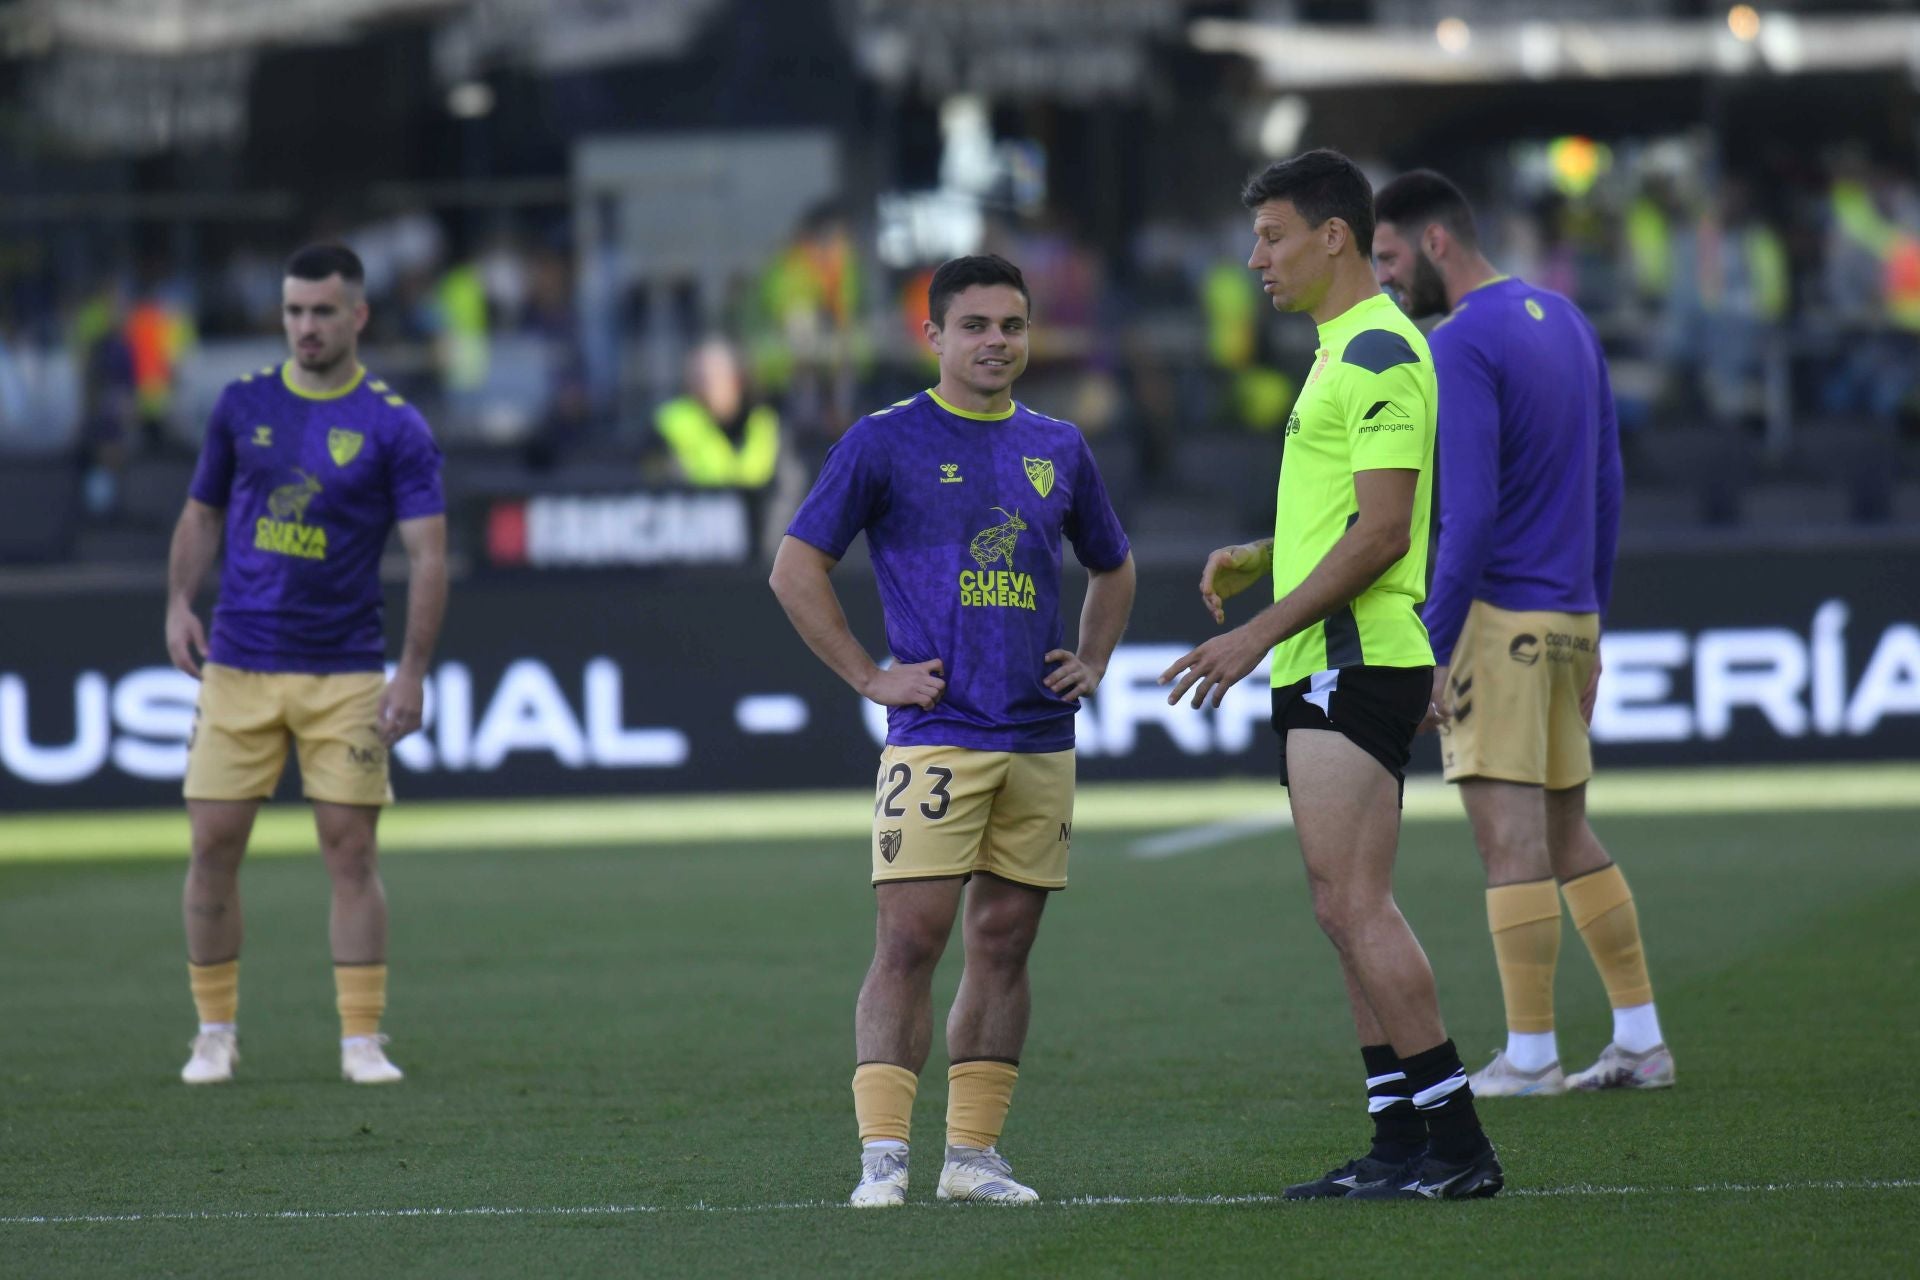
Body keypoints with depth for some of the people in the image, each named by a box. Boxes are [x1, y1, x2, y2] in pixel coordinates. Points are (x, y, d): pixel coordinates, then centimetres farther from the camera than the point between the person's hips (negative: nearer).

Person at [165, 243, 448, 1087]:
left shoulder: (395, 428, -3)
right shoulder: (242, 406, 6)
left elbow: (428, 555, -6)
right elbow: (201, 514, 16)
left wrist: (412, 674, -13)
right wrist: (178, 604, 0)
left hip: (345, 675, -2)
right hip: (237, 666, 2)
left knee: (351, 852, -3)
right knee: (214, 848, 0)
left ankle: (362, 1040, 3)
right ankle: (215, 1033, 12)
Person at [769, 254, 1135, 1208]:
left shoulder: (1058, 448, 13)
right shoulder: (886, 443, -1)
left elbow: (1112, 566, 29)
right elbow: (796, 568, -1)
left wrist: (1091, 664, 15)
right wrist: (869, 676, -5)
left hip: (1041, 739, 5)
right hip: (934, 735, -5)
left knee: (1003, 947, 6)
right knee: (909, 943, -11)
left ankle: (973, 1154, 11)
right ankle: (882, 1155, -12)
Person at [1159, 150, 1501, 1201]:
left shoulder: (1377, 353, -13)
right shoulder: (1346, 352, 20)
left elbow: (1381, 531, -20)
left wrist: (1262, 632, -18)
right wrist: (1260, 557, 15)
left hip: (1352, 661, -11)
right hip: (1325, 669, 11)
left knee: (1352, 904, -14)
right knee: (1349, 913, 9)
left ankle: (1453, 1143, -15)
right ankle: (1399, 1142, 10)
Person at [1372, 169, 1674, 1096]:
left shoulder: (1461, 347, -14)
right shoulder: (1564, 322, 14)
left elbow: (1471, 512, -20)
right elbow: (1605, 484, 18)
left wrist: (1431, 647, -18)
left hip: (1495, 617, -9)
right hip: (1569, 618, 9)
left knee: (1509, 835, -7)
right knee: (1565, 833, 15)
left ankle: (1529, 1055, -8)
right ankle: (1641, 1040, 15)